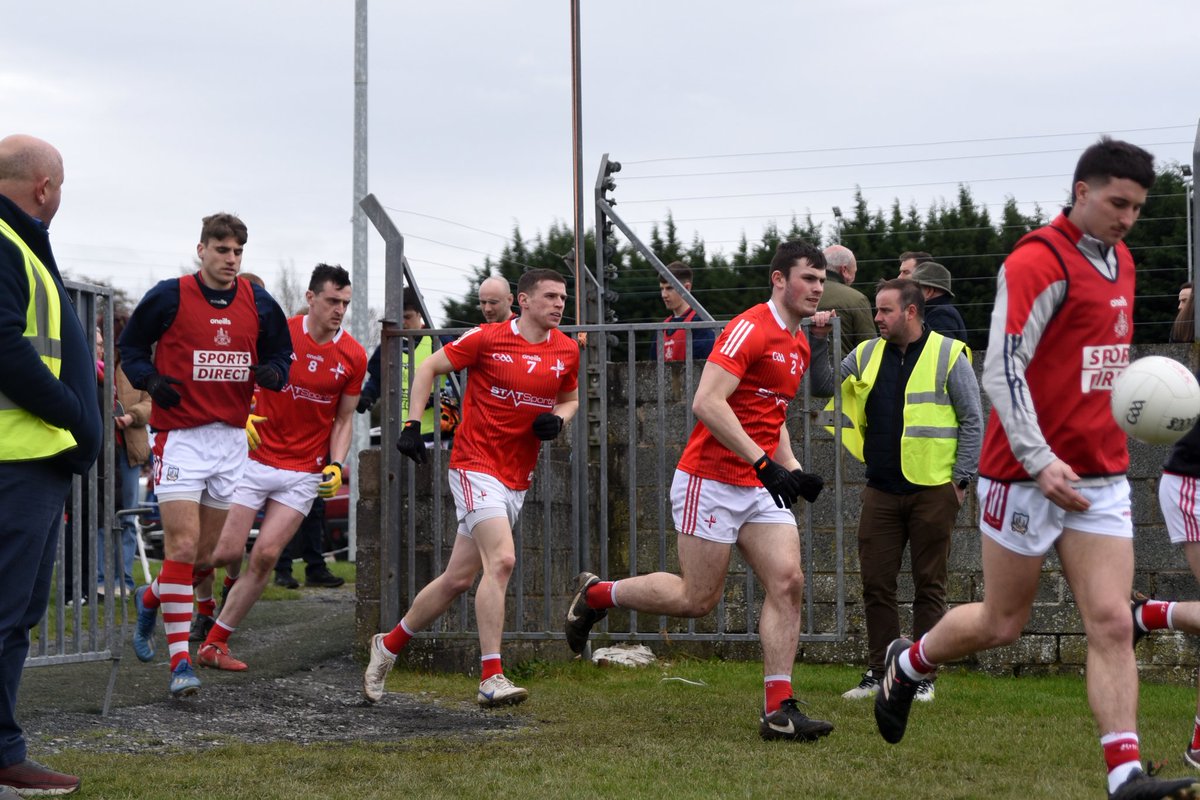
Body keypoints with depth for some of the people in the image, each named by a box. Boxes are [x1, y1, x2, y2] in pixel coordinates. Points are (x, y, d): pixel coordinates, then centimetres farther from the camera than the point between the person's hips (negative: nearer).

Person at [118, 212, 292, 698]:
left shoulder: (259, 304, 5)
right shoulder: (170, 297, -4)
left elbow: (279, 352, 16)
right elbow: (130, 346, 7)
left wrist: (272, 373, -6)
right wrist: (150, 379, -11)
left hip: (232, 439, 5)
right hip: (180, 435, -4)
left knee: (208, 552, 10)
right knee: (184, 545, -14)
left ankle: (151, 599, 41)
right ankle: (181, 662, -13)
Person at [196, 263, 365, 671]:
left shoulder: (353, 357, -1)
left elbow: (344, 419, 8)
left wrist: (335, 466, -5)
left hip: (304, 473, 2)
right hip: (255, 460, -2)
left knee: (266, 556, -7)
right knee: (226, 552, -5)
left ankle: (214, 644, 4)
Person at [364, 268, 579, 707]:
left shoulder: (567, 351, 5)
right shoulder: (487, 338, -8)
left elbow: (570, 398, 21)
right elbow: (428, 367, 1)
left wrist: (557, 419, -2)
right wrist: (412, 424, -7)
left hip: (517, 479, 6)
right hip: (476, 465, -6)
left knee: (458, 579, 10)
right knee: (502, 560, -24)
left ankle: (389, 644, 30)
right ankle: (491, 678, -21)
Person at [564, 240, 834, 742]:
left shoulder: (799, 345, 15)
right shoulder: (750, 329, -14)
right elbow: (707, 403, -24)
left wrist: (793, 470, 11)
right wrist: (762, 461, -26)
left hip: (760, 487, 8)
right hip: (711, 480, -8)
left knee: (788, 582, -7)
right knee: (698, 599, -3)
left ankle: (777, 710, -5)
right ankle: (596, 595, 20)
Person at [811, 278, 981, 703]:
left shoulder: (948, 355, -3)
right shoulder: (866, 355, 10)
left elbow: (973, 420, -2)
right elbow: (822, 387, 13)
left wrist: (961, 478, -7)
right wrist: (818, 343, 1)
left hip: (932, 490, -4)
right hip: (881, 490, 4)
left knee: (928, 586, 3)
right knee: (876, 584, 5)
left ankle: (923, 677, 10)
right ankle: (878, 672, 14)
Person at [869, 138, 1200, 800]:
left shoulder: (1120, 263, 13)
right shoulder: (1039, 261, -13)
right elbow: (1001, 370, -19)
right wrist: (1040, 461, -24)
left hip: (1100, 478, 7)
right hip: (1030, 474, -6)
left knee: (1111, 625, -5)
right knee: (1002, 624, 7)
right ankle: (906, 664, 34)